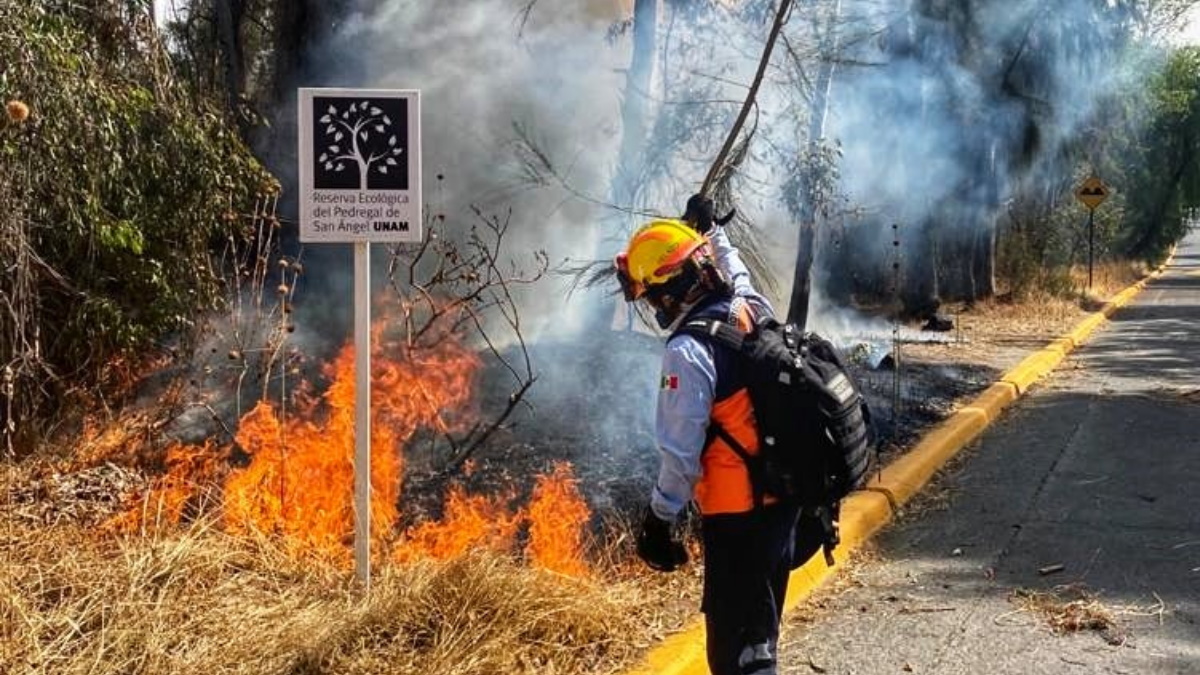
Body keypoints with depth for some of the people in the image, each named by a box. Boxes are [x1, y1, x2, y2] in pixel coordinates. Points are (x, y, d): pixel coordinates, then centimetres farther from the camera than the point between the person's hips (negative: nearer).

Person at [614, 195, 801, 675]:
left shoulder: (690, 351, -21)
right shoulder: (752, 308, 2)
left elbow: (680, 451, -19)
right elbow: (738, 276, 29)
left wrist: (659, 520, -8)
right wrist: (712, 230, 41)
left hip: (739, 512, -9)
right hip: (784, 496, 9)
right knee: (759, 626, 24)